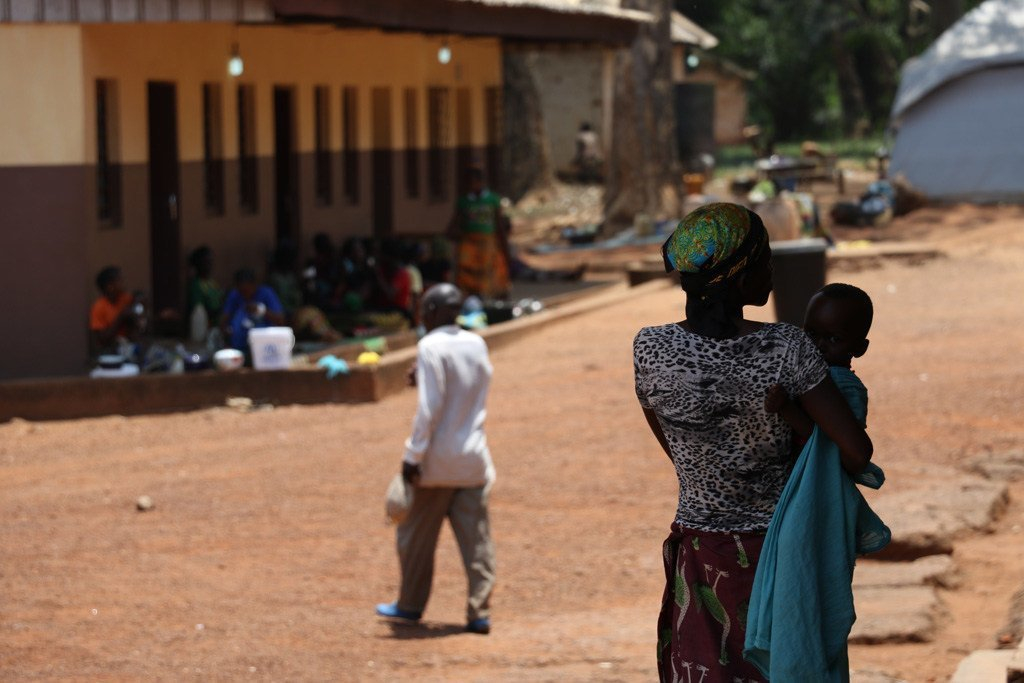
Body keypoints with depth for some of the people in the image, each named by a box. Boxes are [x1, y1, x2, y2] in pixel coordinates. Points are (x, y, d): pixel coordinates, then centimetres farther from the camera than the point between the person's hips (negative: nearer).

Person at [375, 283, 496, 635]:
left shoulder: (431, 348, -13)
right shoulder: (477, 345, 7)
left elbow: (429, 408, -18)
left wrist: (413, 456, -14)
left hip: (437, 460, -5)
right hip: (473, 457, 5)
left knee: (416, 536, 11)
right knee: (476, 538, 4)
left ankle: (410, 605, 22)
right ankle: (479, 612, -1)